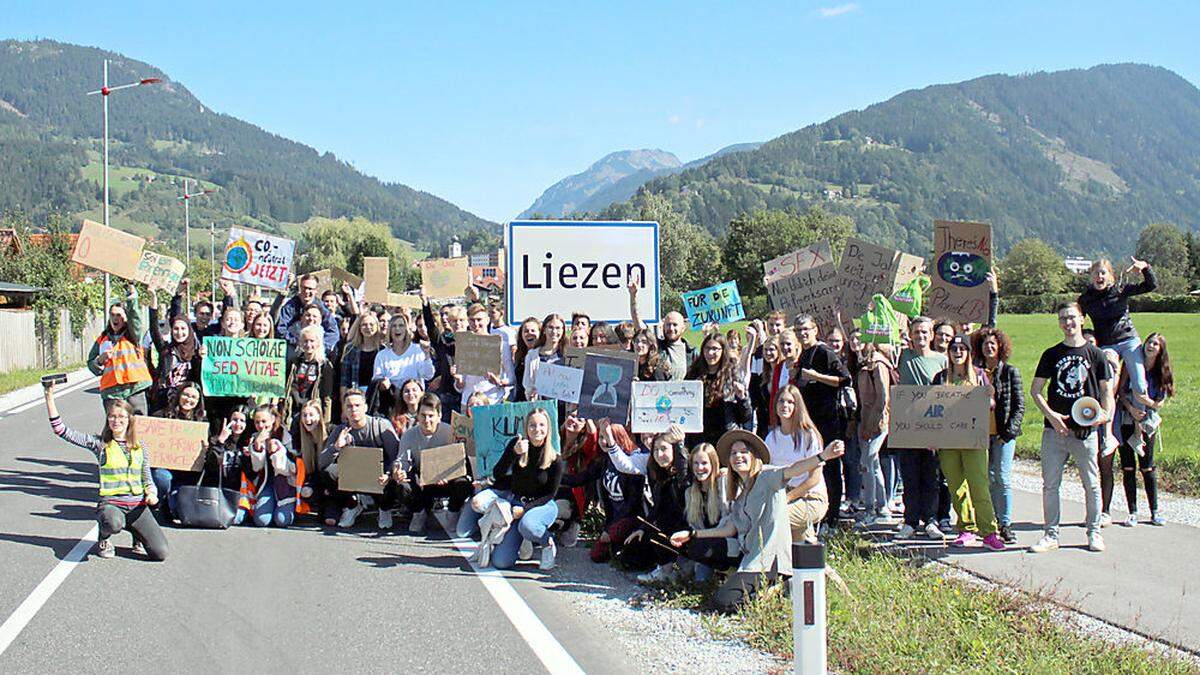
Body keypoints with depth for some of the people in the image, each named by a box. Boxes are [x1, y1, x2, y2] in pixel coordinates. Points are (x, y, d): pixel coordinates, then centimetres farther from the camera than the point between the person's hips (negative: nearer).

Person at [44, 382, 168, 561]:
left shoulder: (139, 447, 10)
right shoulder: (100, 443, 2)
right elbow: (61, 430, -5)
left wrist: (151, 494, -9)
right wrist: (49, 397, -12)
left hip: (137, 504, 2)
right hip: (110, 503, -2)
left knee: (160, 553, -14)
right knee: (114, 523, -41)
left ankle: (137, 533, 21)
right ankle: (104, 539, -1)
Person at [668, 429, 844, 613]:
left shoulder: (766, 476, -4)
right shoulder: (738, 491, 20)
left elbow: (791, 470, -23)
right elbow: (730, 529, 18)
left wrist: (823, 456, -42)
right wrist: (692, 534, 19)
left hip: (770, 556, -8)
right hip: (748, 553, 8)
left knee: (724, 601, -19)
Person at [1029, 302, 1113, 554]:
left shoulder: (1095, 354, 4)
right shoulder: (1051, 354, 6)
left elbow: (1106, 389, 6)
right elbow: (1035, 390, 6)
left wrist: (1106, 413, -13)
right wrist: (1050, 414, -8)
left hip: (1086, 430, -1)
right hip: (1055, 429, 1)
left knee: (1091, 484, 5)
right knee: (1050, 484, 1)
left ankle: (1094, 533, 18)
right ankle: (1051, 535, 10)